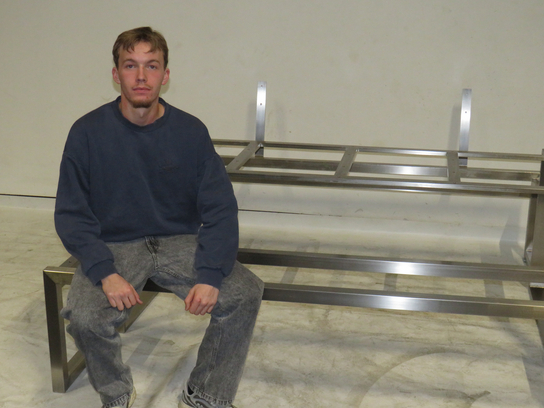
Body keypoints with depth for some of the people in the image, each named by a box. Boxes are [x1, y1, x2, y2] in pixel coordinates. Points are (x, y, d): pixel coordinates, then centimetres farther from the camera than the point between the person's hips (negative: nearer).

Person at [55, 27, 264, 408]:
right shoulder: (88, 132, -7)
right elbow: (71, 215, -6)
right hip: (114, 245, -1)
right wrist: (105, 273, -21)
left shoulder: (191, 131, -5)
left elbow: (220, 209, -5)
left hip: (180, 242, 2)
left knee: (245, 293, -18)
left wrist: (210, 275, -19)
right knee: (84, 317, -27)